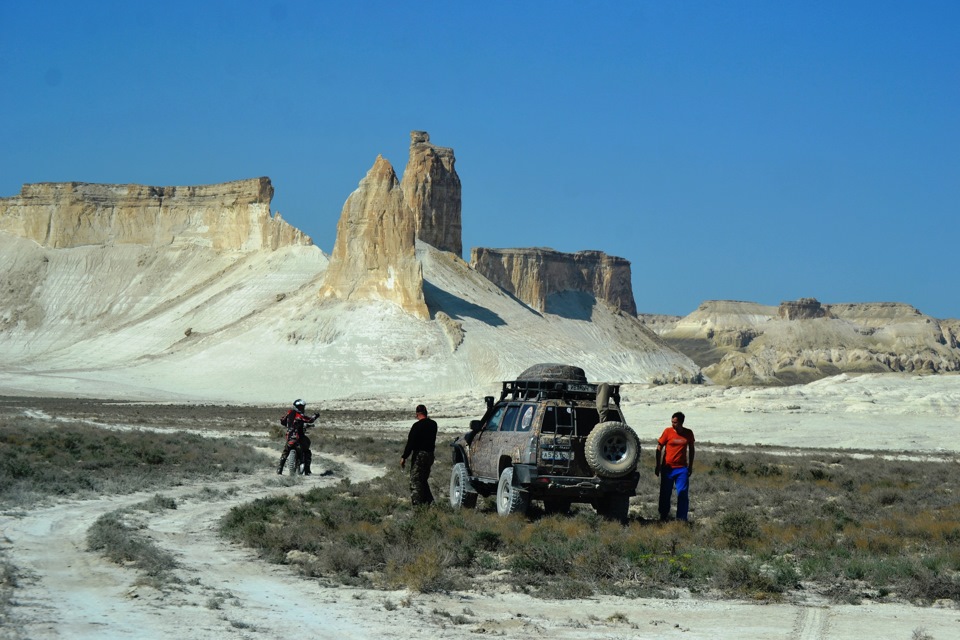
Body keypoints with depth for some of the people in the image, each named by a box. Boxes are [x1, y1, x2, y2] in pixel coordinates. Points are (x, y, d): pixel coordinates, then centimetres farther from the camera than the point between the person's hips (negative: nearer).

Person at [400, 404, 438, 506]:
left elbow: (410, 443, -15)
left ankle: (417, 504, -12)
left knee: (415, 481, -5)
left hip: (419, 455, -7)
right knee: (423, 480, 19)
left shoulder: (417, 426, -14)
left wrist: (404, 457, -12)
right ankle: (429, 502, 17)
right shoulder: (433, 424, 8)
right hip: (430, 455, 7)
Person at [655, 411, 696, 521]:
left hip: (682, 468, 1)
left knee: (683, 494, -5)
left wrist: (690, 466, 13)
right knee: (665, 494, 5)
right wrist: (658, 466, -1)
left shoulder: (688, 433, 2)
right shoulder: (668, 431, -4)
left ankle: (681, 518, -1)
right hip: (667, 468, -1)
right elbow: (659, 448, 1)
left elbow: (691, 449, 15)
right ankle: (664, 516, 20)